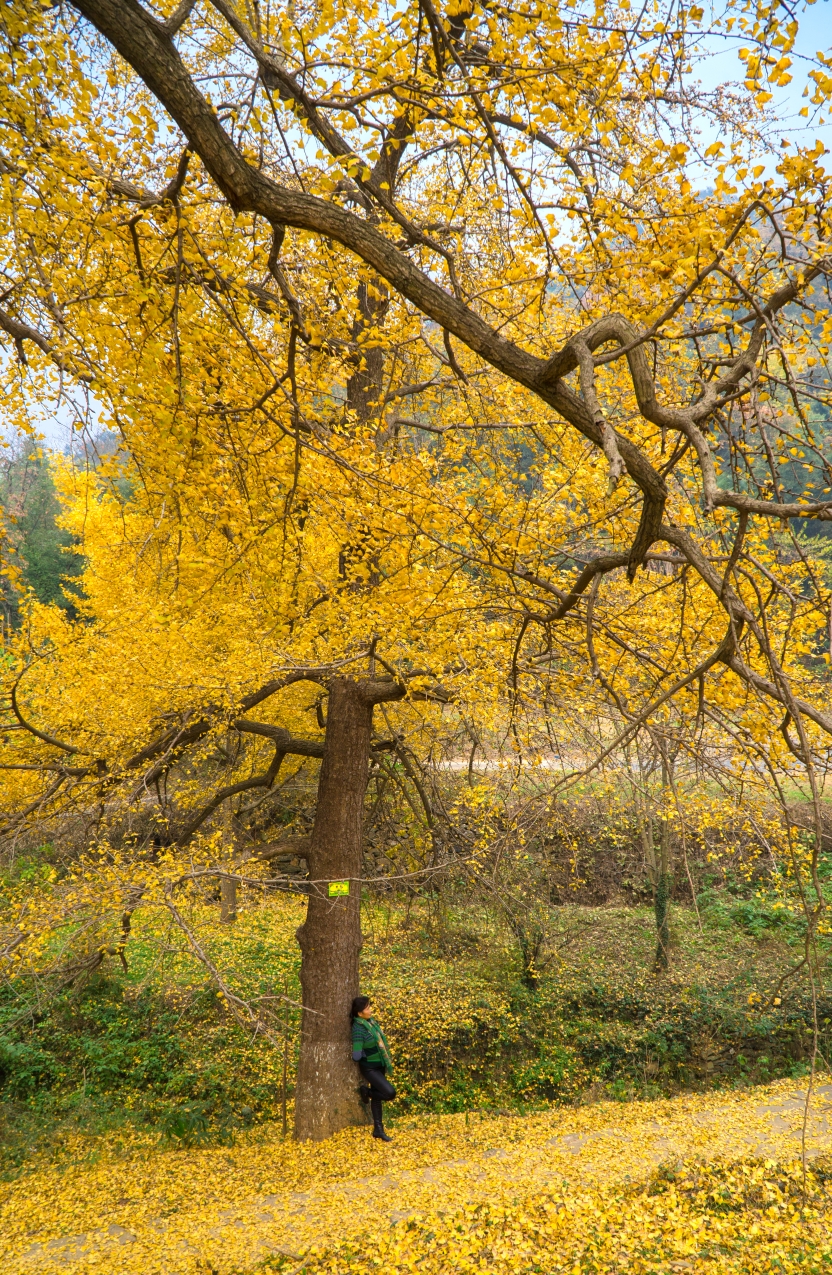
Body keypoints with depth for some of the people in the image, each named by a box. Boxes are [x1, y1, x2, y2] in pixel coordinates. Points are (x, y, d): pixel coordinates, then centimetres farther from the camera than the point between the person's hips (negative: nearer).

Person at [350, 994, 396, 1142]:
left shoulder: (371, 1020, -4)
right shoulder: (359, 1028, -28)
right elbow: (357, 1056, -28)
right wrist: (355, 1057, -8)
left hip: (380, 1066, 8)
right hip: (370, 1068, -8)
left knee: (377, 1097, 16)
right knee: (390, 1093, -17)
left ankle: (378, 1129, 27)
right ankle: (366, 1092, 9)